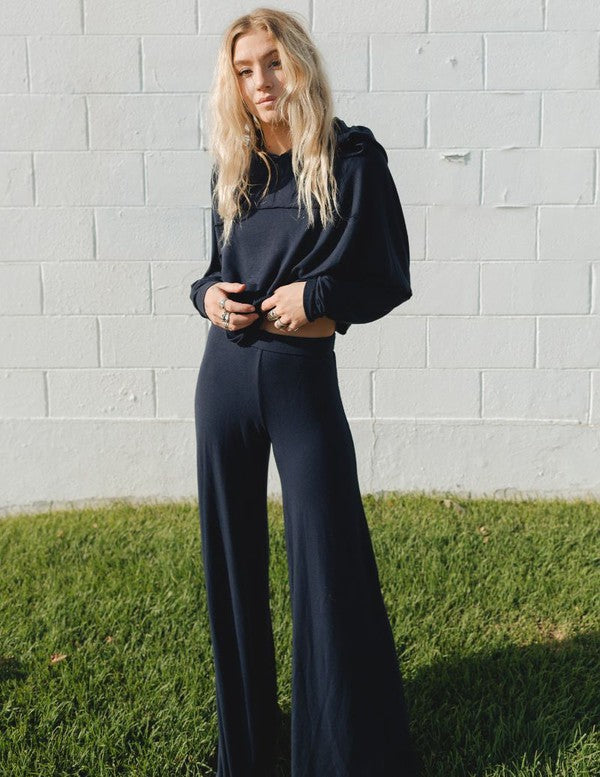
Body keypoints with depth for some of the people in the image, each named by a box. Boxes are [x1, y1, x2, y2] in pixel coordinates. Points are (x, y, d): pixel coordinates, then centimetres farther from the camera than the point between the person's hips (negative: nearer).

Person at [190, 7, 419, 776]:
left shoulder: (352, 158, -4)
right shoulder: (233, 166, 9)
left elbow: (390, 279, -4)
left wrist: (313, 295, -18)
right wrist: (208, 293, -3)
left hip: (303, 378, -5)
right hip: (225, 374, 5)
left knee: (329, 561, -1)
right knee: (231, 559, 11)